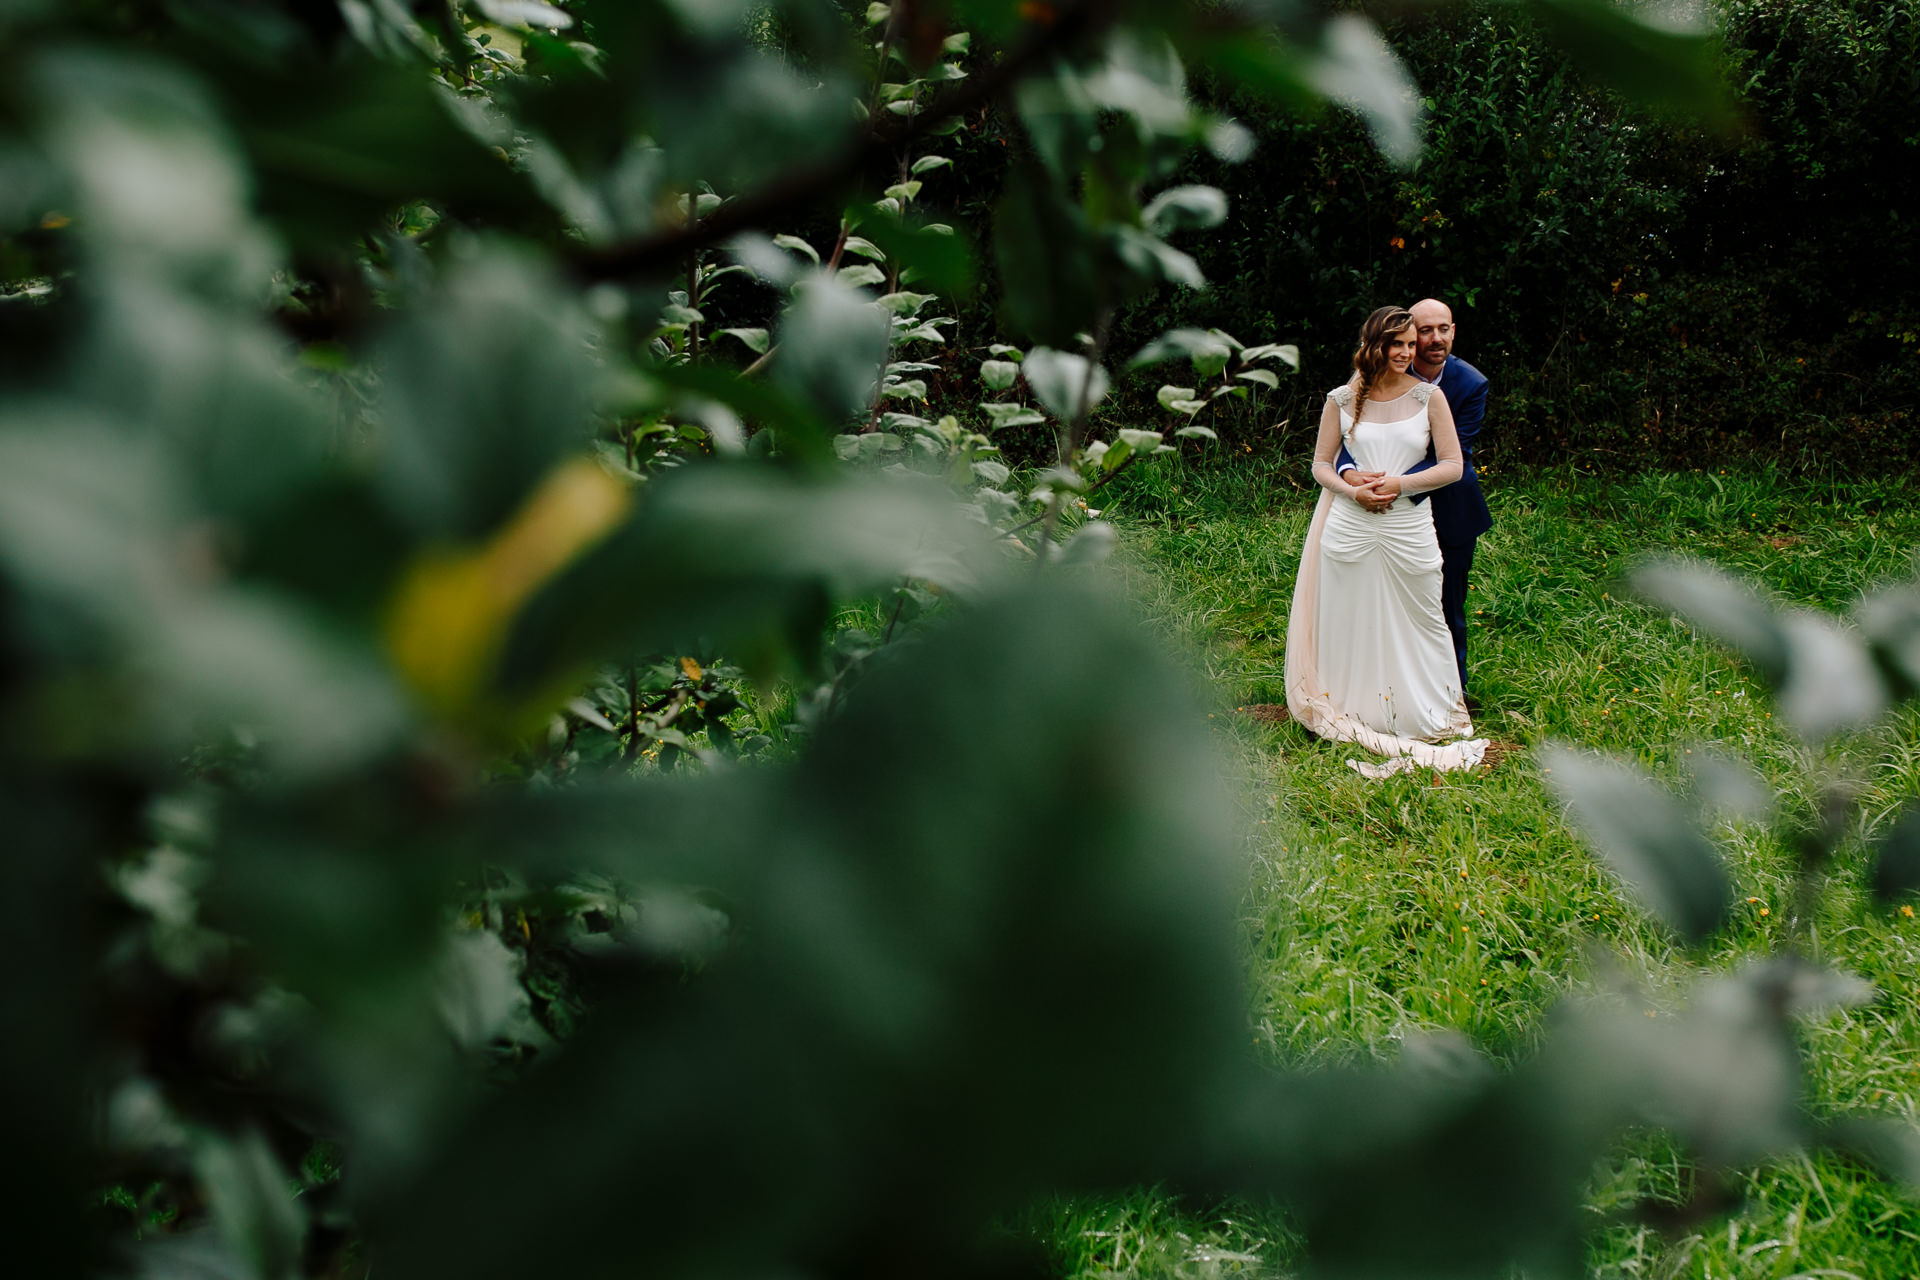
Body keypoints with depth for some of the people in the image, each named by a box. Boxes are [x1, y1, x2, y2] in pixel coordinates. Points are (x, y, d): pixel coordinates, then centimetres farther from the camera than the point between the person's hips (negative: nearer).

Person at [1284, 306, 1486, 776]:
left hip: (1409, 529, 0)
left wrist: (1400, 483, -14)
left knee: (1419, 624, 8)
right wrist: (1352, 491, -11)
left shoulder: (1429, 396, 1)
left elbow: (1452, 466, 0)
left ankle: (1432, 717, 25)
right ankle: (1357, 715, 21)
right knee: (1352, 625, 6)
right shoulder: (1342, 400, 2)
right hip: (1350, 528, 1)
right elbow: (1321, 464, 8)